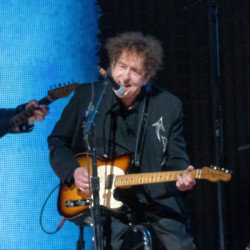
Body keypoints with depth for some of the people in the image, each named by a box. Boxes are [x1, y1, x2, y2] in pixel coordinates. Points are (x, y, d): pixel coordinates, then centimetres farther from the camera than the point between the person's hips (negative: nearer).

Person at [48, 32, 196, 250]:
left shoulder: (168, 106, 1)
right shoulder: (87, 97, 1)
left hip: (157, 198, 1)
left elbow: (175, 157, 6)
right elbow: (58, 141, 10)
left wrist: (182, 177, -16)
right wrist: (74, 171, -7)